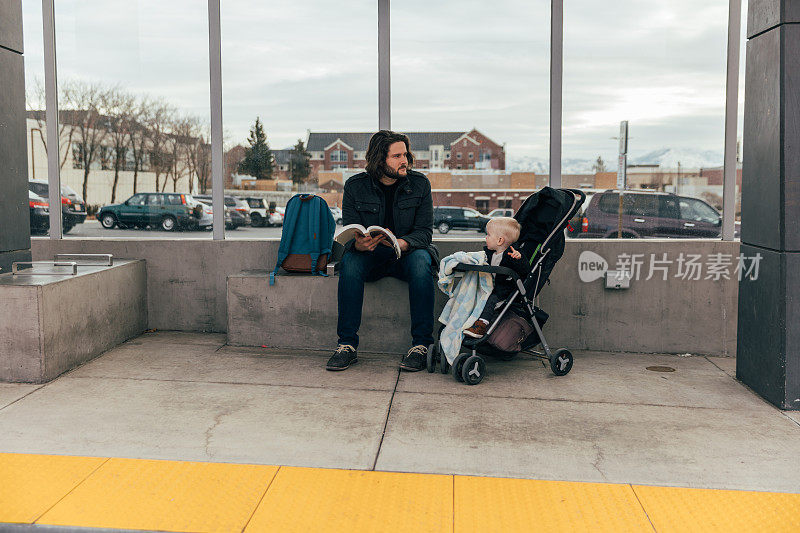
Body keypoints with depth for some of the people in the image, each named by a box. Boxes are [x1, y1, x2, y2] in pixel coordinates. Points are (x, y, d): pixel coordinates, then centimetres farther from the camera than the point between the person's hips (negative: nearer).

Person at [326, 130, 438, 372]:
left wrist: (402, 243, -31)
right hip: (370, 256, 0)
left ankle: (421, 345, -28)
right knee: (349, 262, -31)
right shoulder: (355, 186, -5)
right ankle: (347, 344, -25)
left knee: (421, 261, -34)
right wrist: (359, 244, -32)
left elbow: (424, 232, -9)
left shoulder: (419, 184, -4)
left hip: (406, 254, 0)